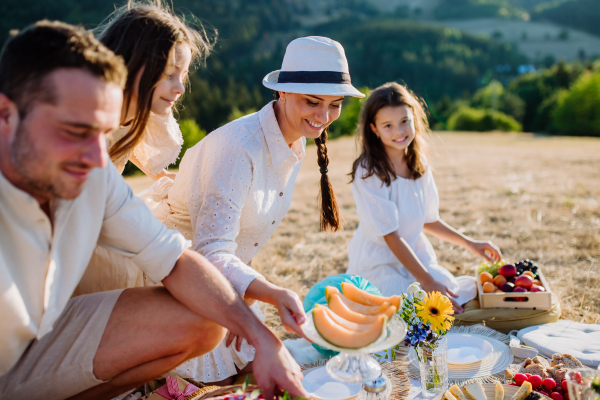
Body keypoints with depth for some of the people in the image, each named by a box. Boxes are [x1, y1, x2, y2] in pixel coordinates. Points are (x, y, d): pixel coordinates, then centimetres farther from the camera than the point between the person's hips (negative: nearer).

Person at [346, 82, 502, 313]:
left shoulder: (419, 164, 2)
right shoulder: (368, 172, -19)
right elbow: (390, 235, -20)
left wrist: (468, 243, 10)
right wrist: (428, 282, -22)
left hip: (416, 257, 6)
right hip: (379, 263, -6)